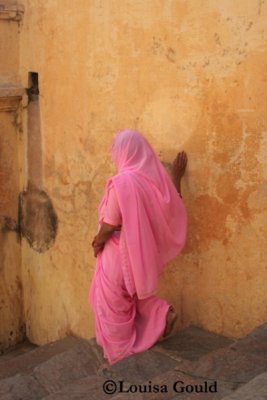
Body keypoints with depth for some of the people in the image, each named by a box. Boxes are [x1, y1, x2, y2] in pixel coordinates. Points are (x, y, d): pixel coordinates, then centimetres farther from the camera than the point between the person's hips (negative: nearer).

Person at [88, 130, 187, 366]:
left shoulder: (122, 181, -25)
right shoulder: (155, 176, -4)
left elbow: (111, 225, -21)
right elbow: (173, 208, 9)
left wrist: (98, 241, -1)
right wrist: (177, 176, 14)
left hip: (120, 252, -7)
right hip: (141, 250, 7)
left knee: (112, 300, 10)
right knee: (132, 292, 28)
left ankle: (118, 348, 19)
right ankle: (161, 312, 12)